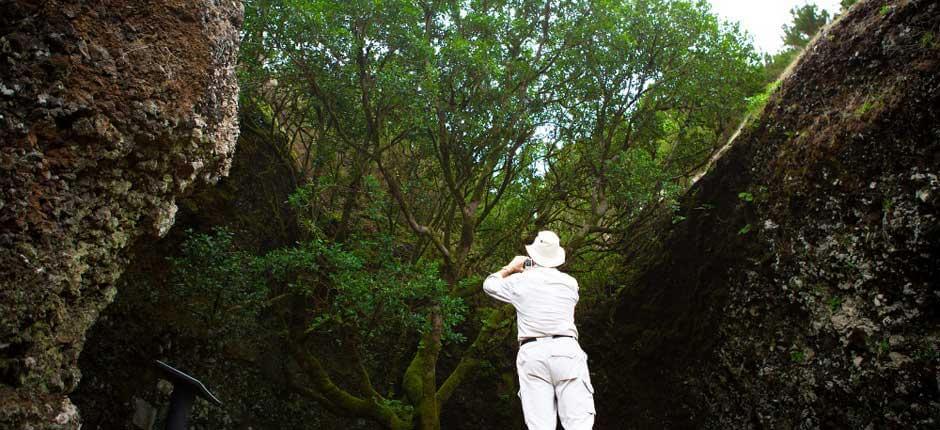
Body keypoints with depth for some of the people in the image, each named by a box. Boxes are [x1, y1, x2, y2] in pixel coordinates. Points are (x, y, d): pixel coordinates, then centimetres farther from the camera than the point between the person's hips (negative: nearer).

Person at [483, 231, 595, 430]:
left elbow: (489, 284, 26)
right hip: (566, 349, 0)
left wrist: (511, 267, 36)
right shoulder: (570, 283, 13)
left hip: (532, 353, 0)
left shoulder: (521, 281, 10)